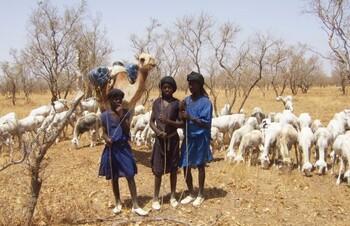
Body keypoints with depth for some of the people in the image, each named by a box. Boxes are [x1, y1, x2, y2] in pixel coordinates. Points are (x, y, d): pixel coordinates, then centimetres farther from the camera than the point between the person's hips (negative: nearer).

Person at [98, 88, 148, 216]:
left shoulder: (125, 112, 0)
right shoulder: (105, 115, -1)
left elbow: (127, 130, -9)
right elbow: (104, 133, 3)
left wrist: (121, 116, -17)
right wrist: (106, 138, -19)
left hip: (124, 147, 0)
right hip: (112, 148, 0)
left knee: (130, 176, -4)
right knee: (114, 178, 10)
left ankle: (135, 206, 2)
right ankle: (118, 203, 26)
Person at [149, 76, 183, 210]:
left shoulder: (177, 103, -4)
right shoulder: (157, 102, 1)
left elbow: (181, 123, -7)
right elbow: (151, 122, 2)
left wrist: (168, 121, -22)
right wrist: (158, 132, -16)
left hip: (173, 139, 0)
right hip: (160, 140, 1)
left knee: (173, 168, 9)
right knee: (158, 169, 3)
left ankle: (173, 196, 23)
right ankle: (156, 198, 14)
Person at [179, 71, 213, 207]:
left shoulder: (206, 102, -11)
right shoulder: (186, 100, 6)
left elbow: (206, 123, -16)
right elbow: (181, 120, 7)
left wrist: (190, 117, -26)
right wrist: (181, 110, -12)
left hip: (200, 139, -5)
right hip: (188, 138, 5)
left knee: (200, 166, 8)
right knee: (185, 166, 8)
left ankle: (200, 195, 22)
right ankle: (191, 194, 25)